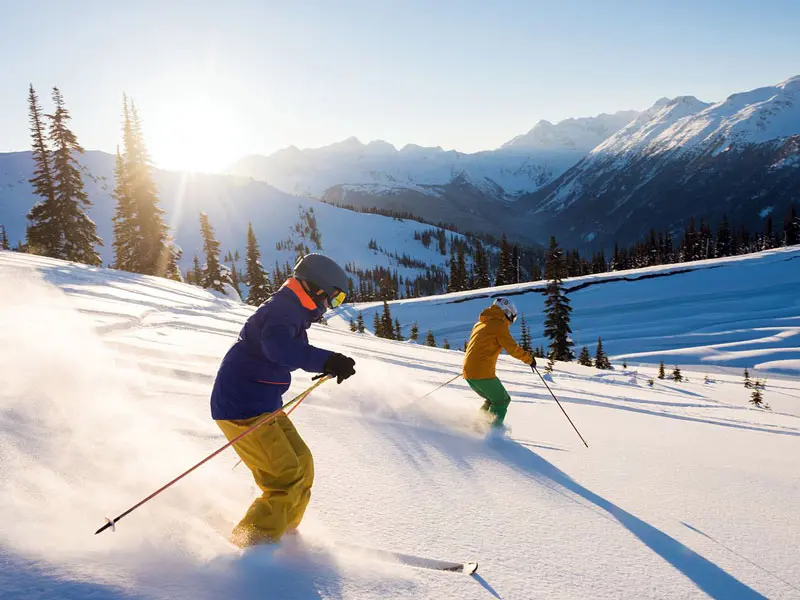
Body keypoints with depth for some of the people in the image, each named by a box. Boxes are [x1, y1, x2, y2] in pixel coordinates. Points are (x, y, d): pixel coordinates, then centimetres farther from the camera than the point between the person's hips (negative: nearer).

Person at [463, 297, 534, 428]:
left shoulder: (480, 323, 20)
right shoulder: (499, 325, -6)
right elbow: (513, 348, -9)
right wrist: (529, 358, 6)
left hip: (468, 371, 8)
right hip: (483, 373, -8)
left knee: (493, 400, 23)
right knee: (503, 401, 8)